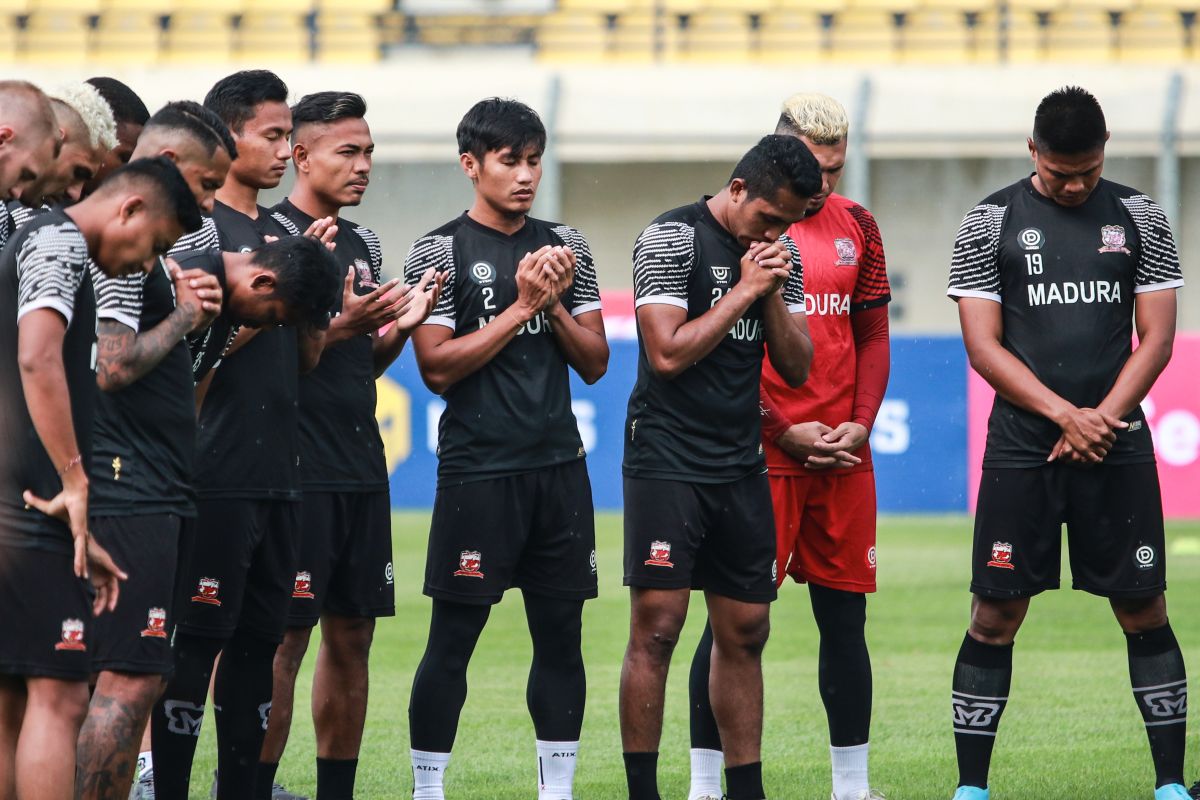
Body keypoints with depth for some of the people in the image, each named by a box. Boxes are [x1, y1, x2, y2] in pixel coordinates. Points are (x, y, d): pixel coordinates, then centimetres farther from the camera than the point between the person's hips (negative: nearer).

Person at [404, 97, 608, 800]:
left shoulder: (565, 247, 11)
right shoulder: (442, 252, -2)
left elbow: (594, 363, 11)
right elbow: (438, 368, -10)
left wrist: (557, 302, -6)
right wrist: (522, 306, -13)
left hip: (560, 467, 4)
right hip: (478, 471, -4)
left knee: (561, 634, 6)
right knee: (453, 637, -3)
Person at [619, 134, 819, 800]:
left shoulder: (781, 253, 10)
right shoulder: (672, 239, -8)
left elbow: (797, 368, 9)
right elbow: (668, 353, -16)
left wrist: (774, 293, -6)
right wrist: (744, 290, -13)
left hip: (740, 466, 6)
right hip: (667, 461, -6)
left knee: (744, 633, 7)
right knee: (656, 629, -10)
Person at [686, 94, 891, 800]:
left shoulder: (856, 225, 12)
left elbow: (873, 335, 16)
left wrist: (860, 423, 1)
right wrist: (783, 432, -10)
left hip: (843, 452, 5)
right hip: (759, 451, -5)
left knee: (845, 614, 8)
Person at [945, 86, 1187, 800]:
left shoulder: (1140, 218, 6)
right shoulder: (991, 223, 2)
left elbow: (1156, 338, 4)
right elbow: (984, 345, -3)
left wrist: (1101, 420, -9)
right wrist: (1066, 414, -13)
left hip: (1117, 446, 1)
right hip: (1022, 447, -1)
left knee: (1144, 610, 2)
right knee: (996, 616, -1)